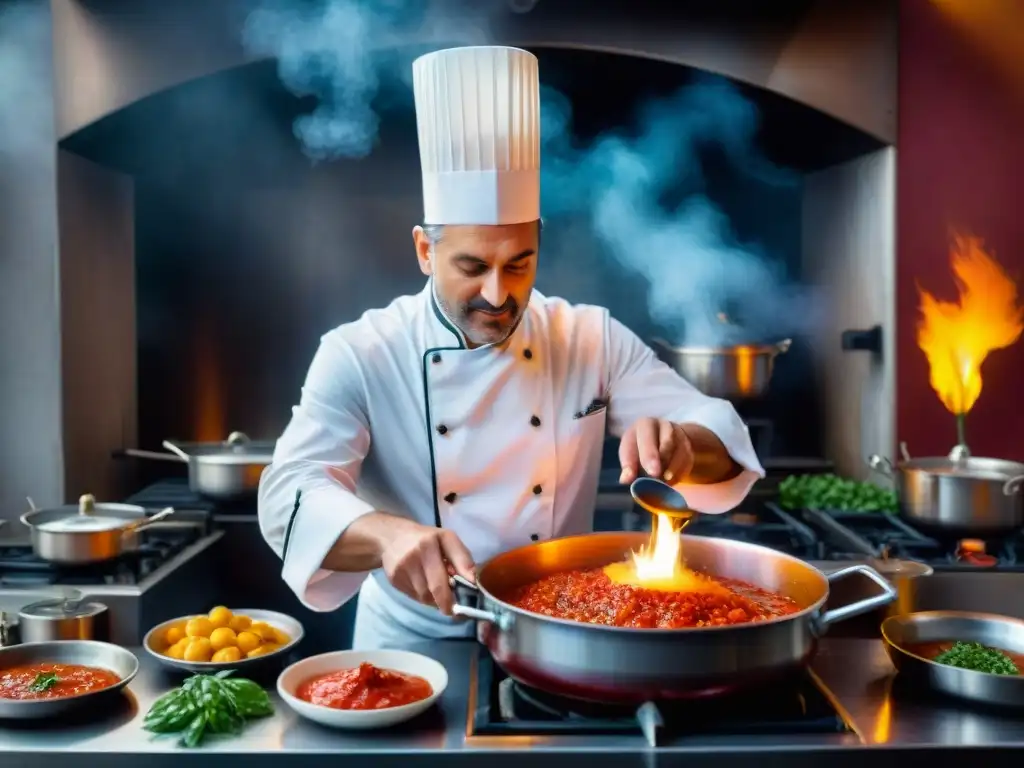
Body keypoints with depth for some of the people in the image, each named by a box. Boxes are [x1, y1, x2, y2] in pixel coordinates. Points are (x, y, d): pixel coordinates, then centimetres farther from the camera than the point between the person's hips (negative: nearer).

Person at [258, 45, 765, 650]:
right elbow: (291, 496, -18)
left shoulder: (594, 340, -1)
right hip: (415, 645, -2)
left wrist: (680, 443, -25)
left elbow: (723, 444, -1)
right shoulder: (360, 356, -8)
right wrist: (386, 534, -40)